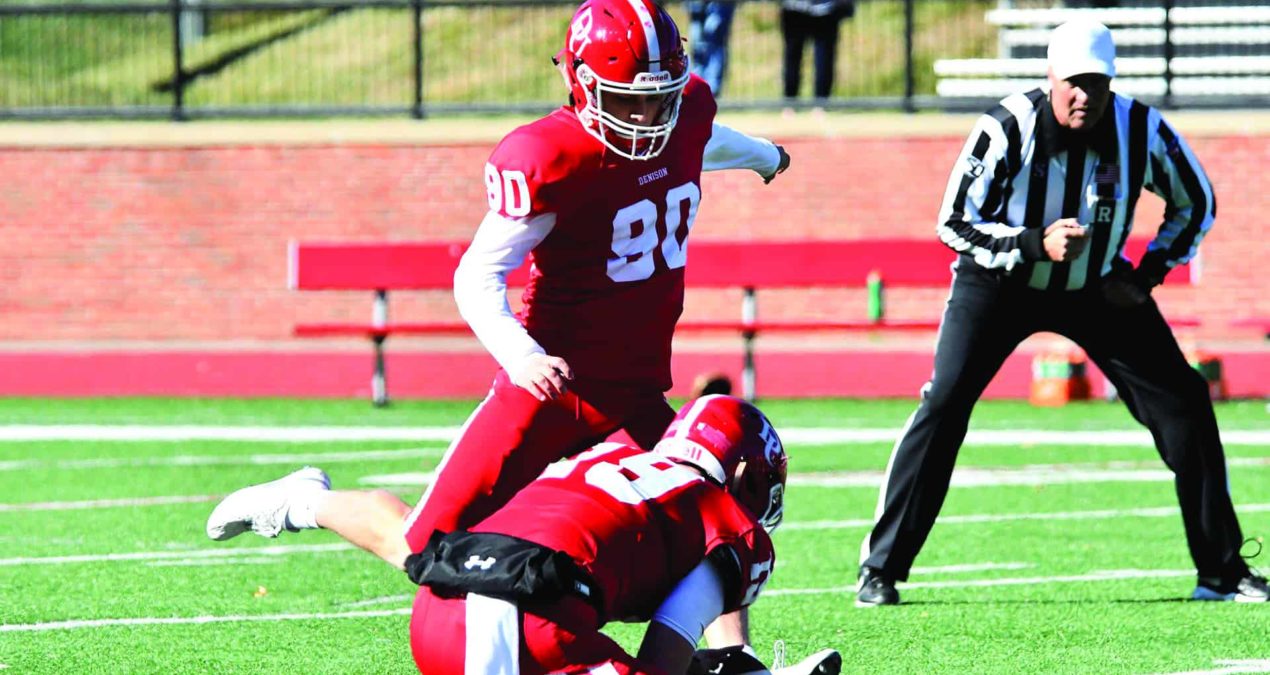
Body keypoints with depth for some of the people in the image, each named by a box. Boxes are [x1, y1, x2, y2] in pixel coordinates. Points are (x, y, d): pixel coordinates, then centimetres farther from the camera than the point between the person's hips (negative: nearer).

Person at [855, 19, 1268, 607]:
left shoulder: (1142, 133, -18)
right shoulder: (1008, 130, -25)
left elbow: (1195, 206, 0)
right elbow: (954, 225, -21)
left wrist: (1145, 277, -10)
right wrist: (1036, 244, -35)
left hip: (1097, 289, 3)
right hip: (999, 286, -3)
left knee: (1183, 403, -5)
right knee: (944, 406, -17)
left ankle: (1222, 570, 7)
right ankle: (881, 569, -8)